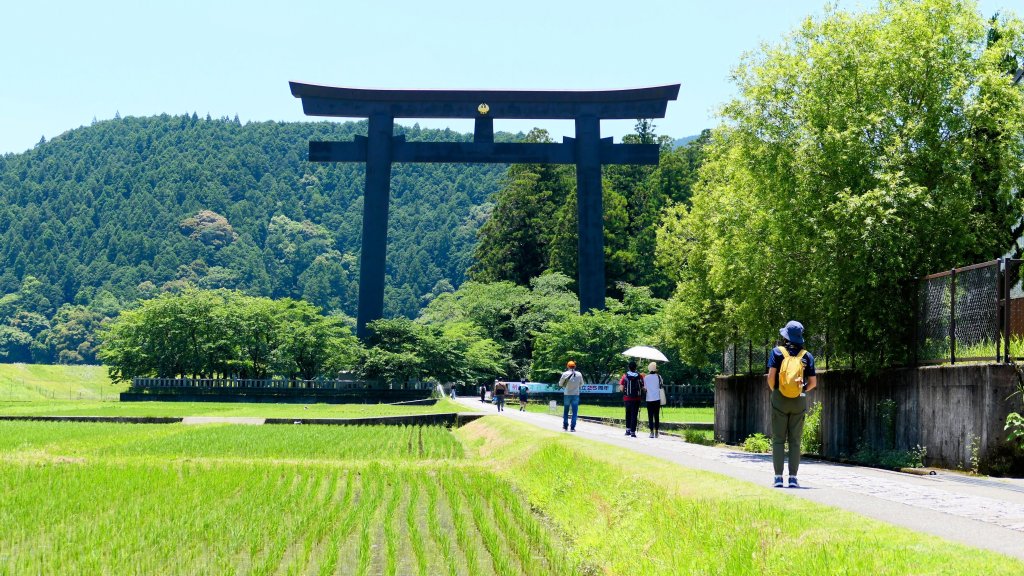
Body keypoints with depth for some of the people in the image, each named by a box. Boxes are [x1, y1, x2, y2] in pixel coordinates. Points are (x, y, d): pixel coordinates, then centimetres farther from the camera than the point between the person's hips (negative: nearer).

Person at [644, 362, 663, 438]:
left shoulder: (646, 377, -3)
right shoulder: (658, 376, -1)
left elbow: (644, 388, -1)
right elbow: (661, 386, 4)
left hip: (649, 399, -1)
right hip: (657, 398, 1)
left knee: (650, 416, 2)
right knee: (657, 416, 6)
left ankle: (652, 432, -4)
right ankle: (656, 432, 5)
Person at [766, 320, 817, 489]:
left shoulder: (777, 352, -3)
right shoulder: (806, 356, 4)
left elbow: (771, 377, -10)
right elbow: (813, 382, 4)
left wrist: (773, 390, 8)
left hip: (780, 399, -2)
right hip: (799, 401, 2)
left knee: (778, 440, 3)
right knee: (795, 441, 5)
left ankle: (778, 477, -2)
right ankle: (793, 478, 2)